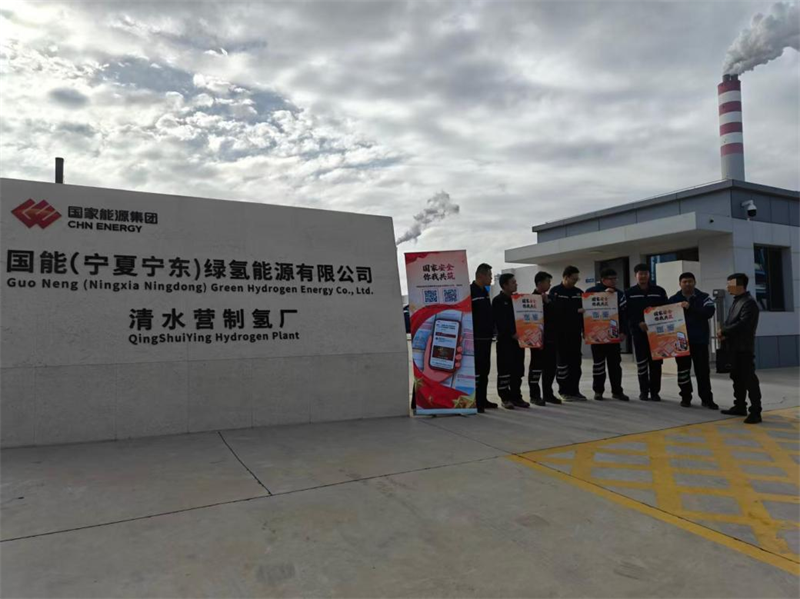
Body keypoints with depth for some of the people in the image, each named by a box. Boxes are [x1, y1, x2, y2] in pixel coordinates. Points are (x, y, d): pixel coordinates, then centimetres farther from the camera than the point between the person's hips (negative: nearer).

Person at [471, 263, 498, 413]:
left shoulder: (484, 292, 17)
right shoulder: (470, 291, -12)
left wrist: (491, 330, 16)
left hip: (486, 337, 9)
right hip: (476, 339, -9)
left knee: (485, 370, 13)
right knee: (476, 370, -8)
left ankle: (482, 399, 22)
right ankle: (475, 402, -5)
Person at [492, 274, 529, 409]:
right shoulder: (498, 301, -5)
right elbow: (500, 322, -13)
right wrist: (511, 334, -18)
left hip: (518, 339, 6)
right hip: (505, 340, -6)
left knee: (518, 370, 8)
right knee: (505, 370, -2)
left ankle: (516, 396, 17)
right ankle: (505, 398, 5)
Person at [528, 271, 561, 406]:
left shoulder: (548, 298, 15)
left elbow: (554, 315, 20)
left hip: (550, 338, 8)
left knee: (550, 367, 11)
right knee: (536, 367, 0)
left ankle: (548, 394, 21)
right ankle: (535, 395, 7)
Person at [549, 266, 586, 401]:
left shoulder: (579, 292, 13)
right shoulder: (555, 292, -3)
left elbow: (584, 310, 14)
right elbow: (556, 311, -12)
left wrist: (584, 329, 2)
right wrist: (576, 311, -16)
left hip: (575, 333, 5)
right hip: (561, 334, -5)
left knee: (576, 362, 6)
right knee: (562, 362, 0)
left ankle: (574, 390, 14)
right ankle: (564, 391, 8)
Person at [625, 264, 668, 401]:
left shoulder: (659, 291, 6)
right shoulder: (629, 293, 4)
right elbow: (627, 313, -2)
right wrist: (638, 323, -16)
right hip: (638, 331, -1)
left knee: (655, 362, 3)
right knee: (641, 362, 1)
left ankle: (655, 392, 11)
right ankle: (644, 391, 11)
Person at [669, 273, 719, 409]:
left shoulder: (704, 297, 2)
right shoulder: (673, 300, 6)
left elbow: (709, 312, -15)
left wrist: (690, 307, -24)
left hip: (699, 340, -1)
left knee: (703, 370, 1)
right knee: (683, 370, 7)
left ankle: (707, 399, 8)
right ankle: (685, 397, 18)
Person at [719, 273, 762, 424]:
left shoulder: (749, 302, -13)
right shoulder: (735, 302, 17)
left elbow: (743, 324, -24)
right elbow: (729, 321, 18)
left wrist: (724, 331, -14)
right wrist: (724, 333, -2)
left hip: (744, 347, -10)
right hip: (734, 347, 10)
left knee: (749, 379, -7)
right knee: (737, 377, 15)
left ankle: (755, 412, -3)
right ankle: (740, 407, 24)